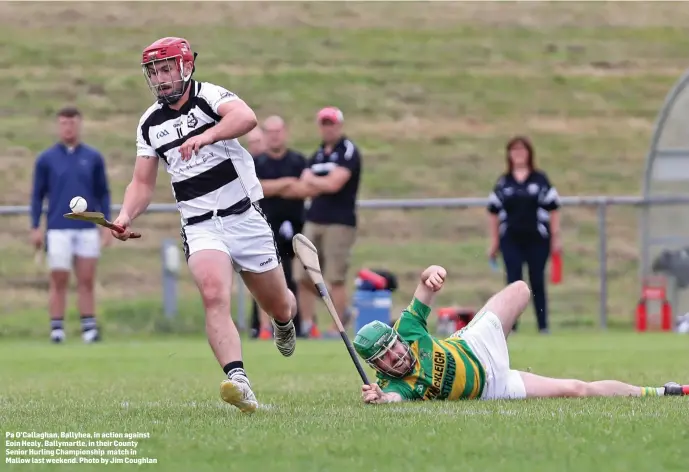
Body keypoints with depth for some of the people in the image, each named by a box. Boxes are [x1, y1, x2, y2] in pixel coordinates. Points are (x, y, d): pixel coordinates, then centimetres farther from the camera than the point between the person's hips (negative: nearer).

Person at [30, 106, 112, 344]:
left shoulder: (94, 158, 7)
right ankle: (57, 330, 2)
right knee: (59, 282, -1)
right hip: (58, 230, -1)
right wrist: (35, 228, 1)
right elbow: (37, 194, 7)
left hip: (87, 230, 1)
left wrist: (107, 225, 4)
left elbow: (103, 193, 11)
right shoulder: (46, 159, 5)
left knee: (86, 281, 0)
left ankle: (89, 328, 2)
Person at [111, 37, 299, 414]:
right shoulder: (150, 123, 8)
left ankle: (284, 322, 49)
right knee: (214, 295, -27)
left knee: (278, 306, 11)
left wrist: (206, 136, -45)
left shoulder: (209, 96, -7)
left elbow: (246, 118, -29)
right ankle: (237, 380, -40)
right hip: (200, 225, 2)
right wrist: (126, 215, -8)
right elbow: (142, 183, 12)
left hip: (245, 217, -2)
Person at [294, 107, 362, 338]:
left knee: (335, 278, -8)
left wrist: (313, 180, 1)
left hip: (339, 222, -7)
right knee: (303, 277, 3)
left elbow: (333, 184, -15)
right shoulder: (318, 154, 18)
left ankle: (338, 328, -3)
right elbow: (307, 187, 8)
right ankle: (308, 325, 13)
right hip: (313, 221, 7)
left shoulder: (348, 152, -5)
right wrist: (325, 184, -10)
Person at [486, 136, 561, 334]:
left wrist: (555, 238, -3)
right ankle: (510, 326, -1)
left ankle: (543, 327, 10)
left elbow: (553, 209, 2)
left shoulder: (540, 180, 3)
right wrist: (494, 242, 6)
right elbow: (494, 212, 10)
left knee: (537, 283, 4)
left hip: (537, 240, -1)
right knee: (514, 282, -2)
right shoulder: (503, 182, 8)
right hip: (511, 241, 1)